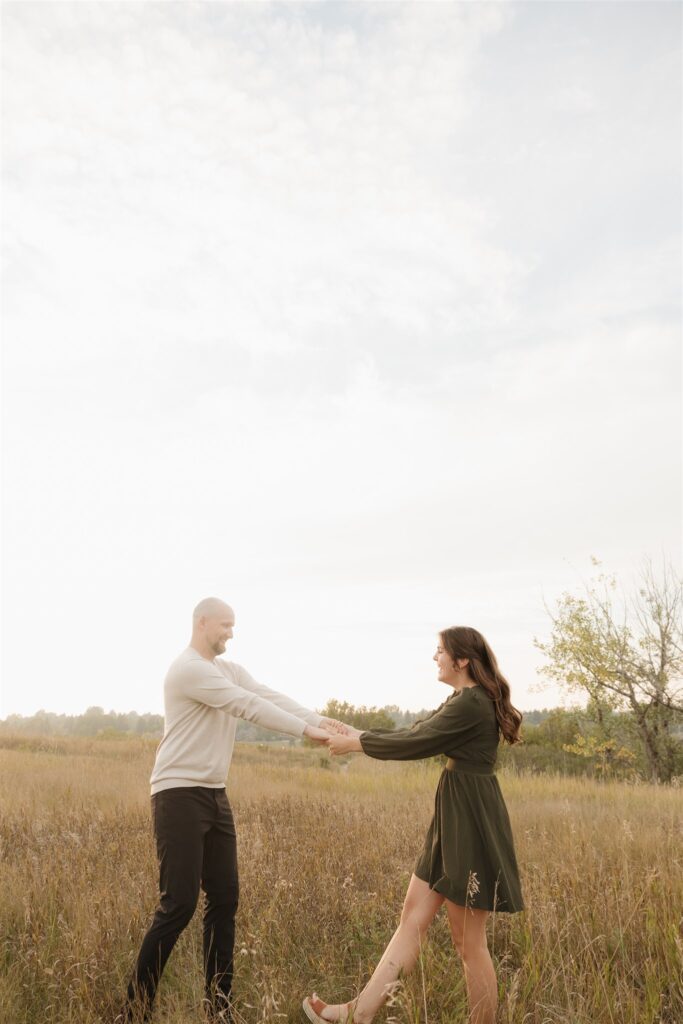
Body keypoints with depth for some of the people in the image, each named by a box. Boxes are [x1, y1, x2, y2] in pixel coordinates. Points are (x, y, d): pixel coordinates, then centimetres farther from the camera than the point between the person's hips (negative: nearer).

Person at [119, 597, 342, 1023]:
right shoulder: (189, 668, -18)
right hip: (181, 795, -9)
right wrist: (305, 730, -19)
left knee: (224, 899, 10)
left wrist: (319, 719, -12)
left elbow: (270, 697, 1)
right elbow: (248, 706, -22)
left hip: (215, 796, 9)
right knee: (179, 904, -5)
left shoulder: (230, 669, 11)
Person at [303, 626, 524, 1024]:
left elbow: (416, 744, -17)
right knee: (413, 918, 10)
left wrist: (358, 743, -5)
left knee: (469, 942, 3)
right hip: (453, 819, 10)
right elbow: (418, 733, 17)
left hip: (471, 823, -10)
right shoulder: (466, 700, 14)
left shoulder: (471, 703, -19)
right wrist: (364, 734, 12)